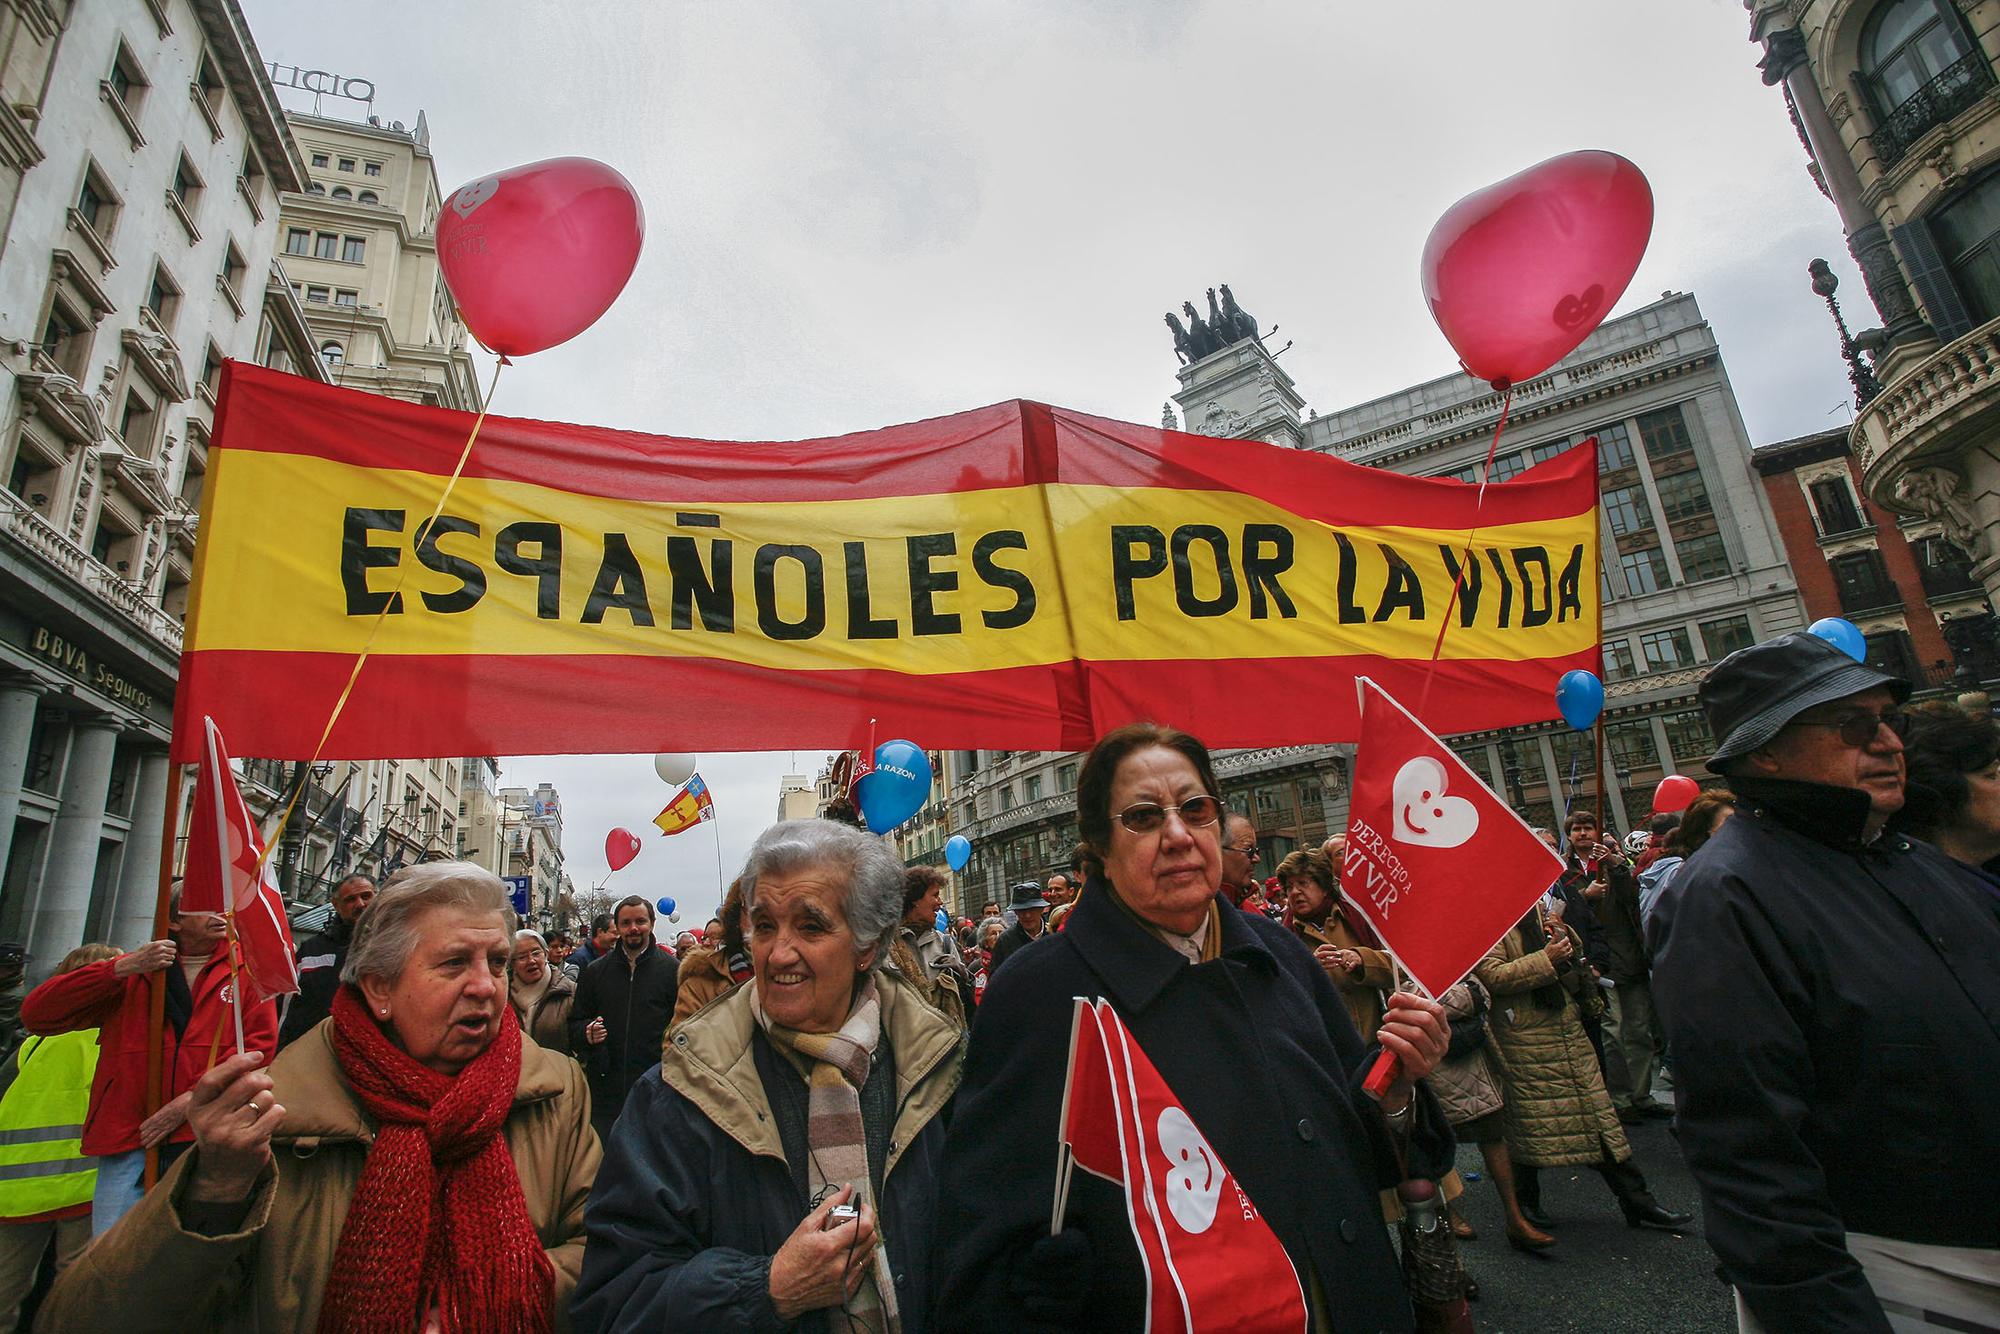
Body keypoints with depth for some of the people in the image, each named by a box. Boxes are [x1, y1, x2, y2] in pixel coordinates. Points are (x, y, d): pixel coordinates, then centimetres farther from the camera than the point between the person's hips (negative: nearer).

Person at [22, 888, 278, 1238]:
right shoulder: (135, 973, 16)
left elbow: (259, 1044, -1)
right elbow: (36, 1014, 5)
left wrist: (193, 1098, -11)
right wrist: (121, 968, -6)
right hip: (128, 1136, 2)